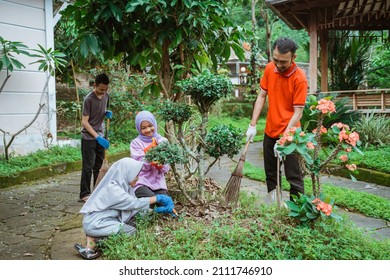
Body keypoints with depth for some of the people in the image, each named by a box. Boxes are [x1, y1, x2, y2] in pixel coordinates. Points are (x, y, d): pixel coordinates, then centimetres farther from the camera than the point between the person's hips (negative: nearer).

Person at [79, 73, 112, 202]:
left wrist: (107, 113, -4)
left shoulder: (106, 96, 3)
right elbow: (84, 122, -18)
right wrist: (97, 137, -25)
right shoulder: (89, 99, -17)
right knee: (88, 166, -4)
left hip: (100, 136, 6)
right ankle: (84, 194, 4)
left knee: (99, 166, 13)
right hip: (89, 137, -6)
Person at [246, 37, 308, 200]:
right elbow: (262, 96, 5)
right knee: (270, 175, 16)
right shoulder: (269, 69, -1)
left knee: (294, 177, 0)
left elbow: (298, 112, -18)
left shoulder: (299, 78, -18)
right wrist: (253, 125, -1)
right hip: (270, 132, 6)